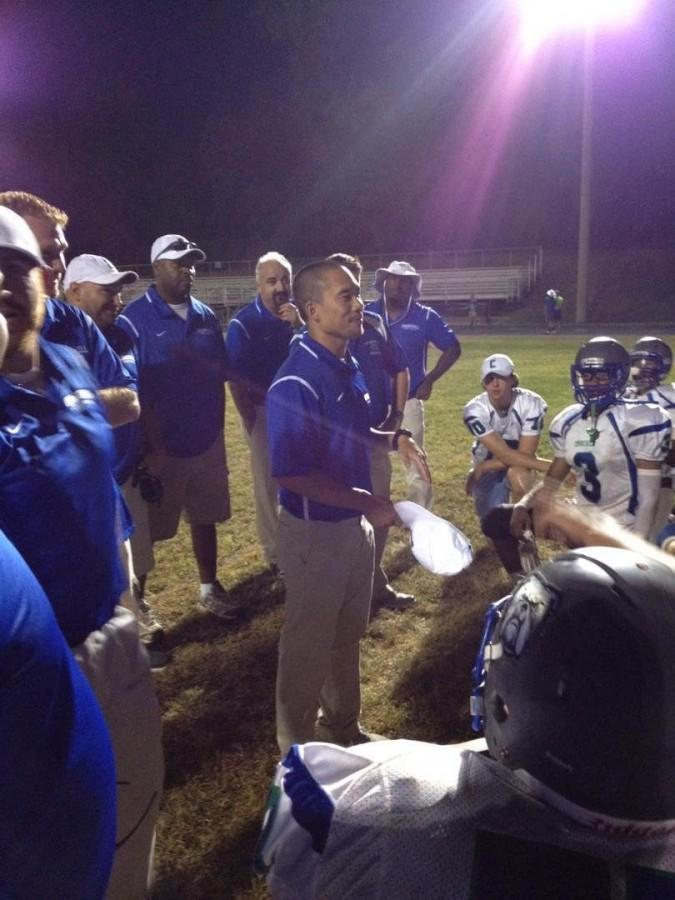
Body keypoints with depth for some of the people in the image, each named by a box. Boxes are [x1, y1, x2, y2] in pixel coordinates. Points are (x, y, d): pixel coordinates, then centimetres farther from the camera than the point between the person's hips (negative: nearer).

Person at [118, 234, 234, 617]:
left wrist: (195, 360, -8)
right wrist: (154, 442, -15)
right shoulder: (135, 318, -10)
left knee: (206, 516, 16)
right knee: (149, 527, 6)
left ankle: (209, 586, 33)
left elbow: (223, 371, 10)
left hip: (207, 439, 5)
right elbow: (132, 387, -13)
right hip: (161, 443, -5)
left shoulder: (206, 316, 7)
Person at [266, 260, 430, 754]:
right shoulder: (296, 382, -25)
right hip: (316, 531, -8)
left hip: (356, 524, 8)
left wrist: (395, 438, 0)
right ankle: (297, 745, 35)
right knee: (309, 642, 11)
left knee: (348, 635, 25)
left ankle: (343, 725, 48)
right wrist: (366, 501, -23)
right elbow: (292, 473, -25)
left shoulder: (349, 367, 3)